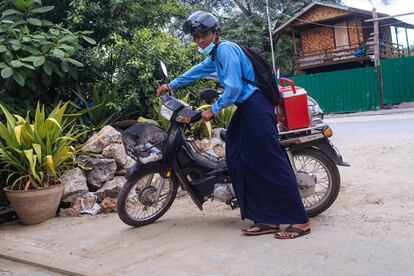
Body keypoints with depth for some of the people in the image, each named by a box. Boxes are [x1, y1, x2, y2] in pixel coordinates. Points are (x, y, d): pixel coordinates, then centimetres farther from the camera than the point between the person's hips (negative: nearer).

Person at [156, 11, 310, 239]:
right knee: (243, 162, 4)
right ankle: (267, 218, 4)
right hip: (247, 107, 10)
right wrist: (172, 85, 46)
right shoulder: (215, 55, 21)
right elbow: (198, 70, 39)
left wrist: (213, 110, -7)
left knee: (271, 162, -14)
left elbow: (233, 88, -16)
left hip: (256, 105, -10)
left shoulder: (225, 49, -10)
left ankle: (300, 220, -12)